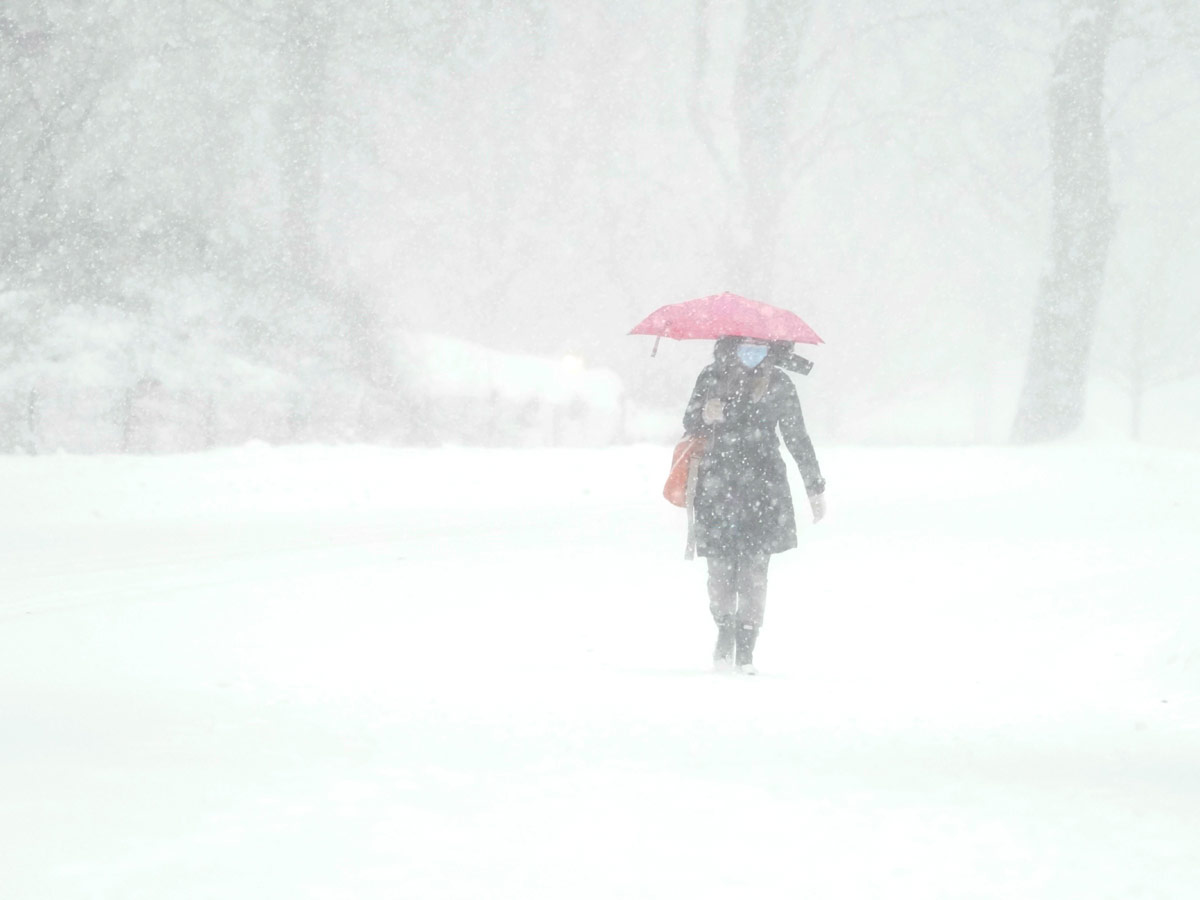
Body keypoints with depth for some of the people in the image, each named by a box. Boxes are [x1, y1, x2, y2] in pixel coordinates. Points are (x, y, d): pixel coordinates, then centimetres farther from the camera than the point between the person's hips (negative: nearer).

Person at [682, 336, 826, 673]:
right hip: (717, 487, 1)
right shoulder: (712, 377, 7)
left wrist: (815, 488, 16)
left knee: (754, 569, -7)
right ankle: (724, 631, 21)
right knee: (721, 567, -3)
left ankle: (746, 649, 1)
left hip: (763, 488, 0)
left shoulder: (778, 385, 6)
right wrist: (705, 417, -11)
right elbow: (689, 423, 13)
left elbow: (798, 439, 13)